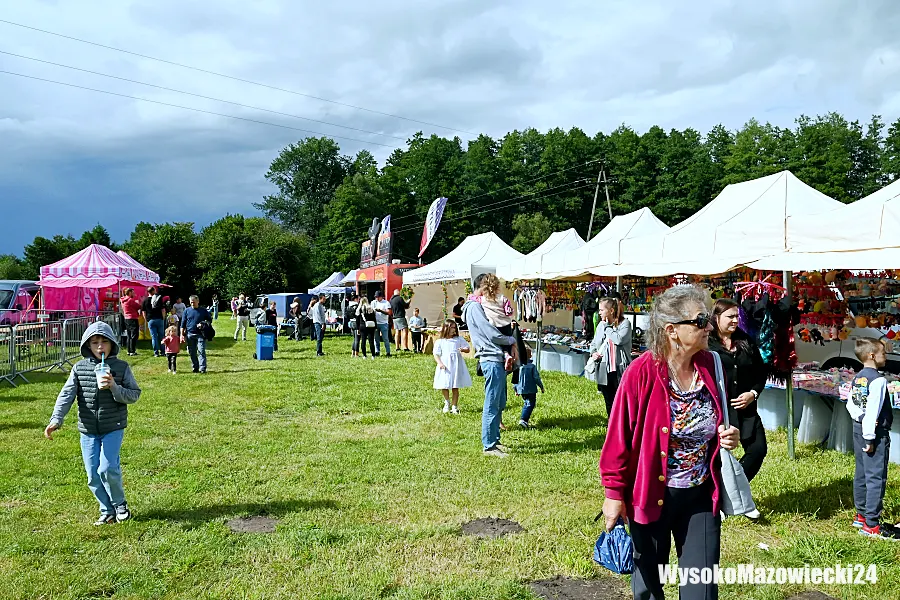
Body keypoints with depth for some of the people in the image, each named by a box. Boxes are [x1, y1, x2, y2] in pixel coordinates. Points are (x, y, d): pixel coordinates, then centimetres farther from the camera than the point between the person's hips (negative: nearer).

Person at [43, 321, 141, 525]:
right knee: (93, 475, 6)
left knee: (108, 469, -13)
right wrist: (56, 420, -18)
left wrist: (114, 387, -21)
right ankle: (108, 511, 23)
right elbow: (67, 395, -5)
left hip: (113, 428, -3)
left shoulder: (122, 367, -3)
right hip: (88, 430, 3)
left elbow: (134, 395, -4)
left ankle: (120, 504, 13)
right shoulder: (79, 368, 2)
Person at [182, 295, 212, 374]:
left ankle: (202, 368, -10)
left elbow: (210, 320, 12)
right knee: (192, 353, 7)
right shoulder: (187, 311, 9)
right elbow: (183, 324, 11)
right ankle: (195, 368, 17)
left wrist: (204, 324, -7)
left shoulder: (203, 311, 5)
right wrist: (182, 334, 5)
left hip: (200, 334, -2)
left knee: (201, 351, -9)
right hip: (190, 334, 3)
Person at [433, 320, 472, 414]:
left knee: (455, 387, 3)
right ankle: (447, 402, 29)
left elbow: (467, 349, 6)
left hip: (456, 366, 0)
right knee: (444, 387, 1)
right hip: (445, 366, 0)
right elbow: (436, 354, 1)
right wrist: (440, 363, -14)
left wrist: (463, 349, -18)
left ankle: (454, 406, 14)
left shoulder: (459, 339, 6)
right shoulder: (440, 341, 3)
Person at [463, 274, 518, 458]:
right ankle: (489, 446, 0)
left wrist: (511, 344, 5)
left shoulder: (482, 306, 21)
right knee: (492, 404, -6)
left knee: (499, 403, 15)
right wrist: (512, 340, -1)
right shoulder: (475, 307, -11)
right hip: (491, 360, -10)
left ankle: (494, 440, 24)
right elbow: (492, 334, -16)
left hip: (498, 359, 10)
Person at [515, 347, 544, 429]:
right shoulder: (532, 366, -12)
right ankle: (523, 419, -19)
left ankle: (525, 419, 20)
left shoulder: (518, 366, -1)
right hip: (531, 390, -5)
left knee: (526, 403, 21)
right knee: (530, 404, -4)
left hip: (521, 390, 5)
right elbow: (536, 378, -9)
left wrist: (516, 390, 17)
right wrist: (541, 387, 4)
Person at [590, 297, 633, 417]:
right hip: (604, 369, 6)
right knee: (609, 401, 13)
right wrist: (593, 353, -1)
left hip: (620, 369, -5)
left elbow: (619, 340, -24)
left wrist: (607, 326, -12)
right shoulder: (601, 324, 8)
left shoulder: (624, 323, -7)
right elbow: (594, 343, 19)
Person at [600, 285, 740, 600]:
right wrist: (614, 493, -9)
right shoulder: (642, 372, -19)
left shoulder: (710, 365, -4)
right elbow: (619, 436, -13)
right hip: (651, 495, -3)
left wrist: (727, 436, -8)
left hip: (702, 495, 4)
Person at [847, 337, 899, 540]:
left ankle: (861, 515, 28)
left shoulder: (857, 378, 9)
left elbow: (850, 405, 10)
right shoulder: (878, 380, -18)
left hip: (858, 430, 9)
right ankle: (871, 525, -2)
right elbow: (873, 411, -21)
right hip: (875, 433, -9)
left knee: (861, 474, 17)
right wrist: (870, 438, -19)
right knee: (876, 478, -5)